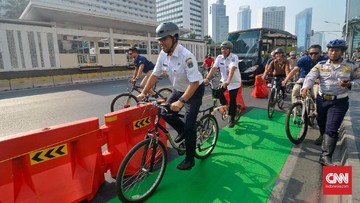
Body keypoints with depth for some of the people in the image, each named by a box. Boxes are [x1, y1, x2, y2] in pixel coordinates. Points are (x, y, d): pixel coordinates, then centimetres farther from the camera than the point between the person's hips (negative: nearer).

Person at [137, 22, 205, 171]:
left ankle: (189, 159, 11)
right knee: (166, 113, 2)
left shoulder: (186, 56, -31)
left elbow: (194, 83, -34)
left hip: (195, 91, -7)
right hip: (179, 89, 7)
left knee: (189, 125, -7)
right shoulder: (163, 54, -8)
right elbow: (155, 74, 0)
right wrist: (143, 93, -3)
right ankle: (183, 132, 29)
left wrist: (181, 102, -40)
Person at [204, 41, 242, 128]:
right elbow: (214, 68, -17)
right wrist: (207, 78, -30)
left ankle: (232, 118, 11)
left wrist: (228, 81, -51)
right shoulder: (219, 57, -6)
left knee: (232, 100, -6)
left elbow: (232, 69, -36)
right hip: (224, 80, 4)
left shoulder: (234, 57, -21)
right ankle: (225, 104, 10)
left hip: (234, 82, -4)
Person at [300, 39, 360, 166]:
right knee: (321, 123, 21)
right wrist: (305, 88, -33)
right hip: (322, 100, 2)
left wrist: (349, 84, -17)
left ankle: (325, 156, -6)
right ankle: (324, 138, 52)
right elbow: (310, 77, -13)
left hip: (339, 102, -2)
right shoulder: (320, 65, 0)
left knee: (331, 129, -9)